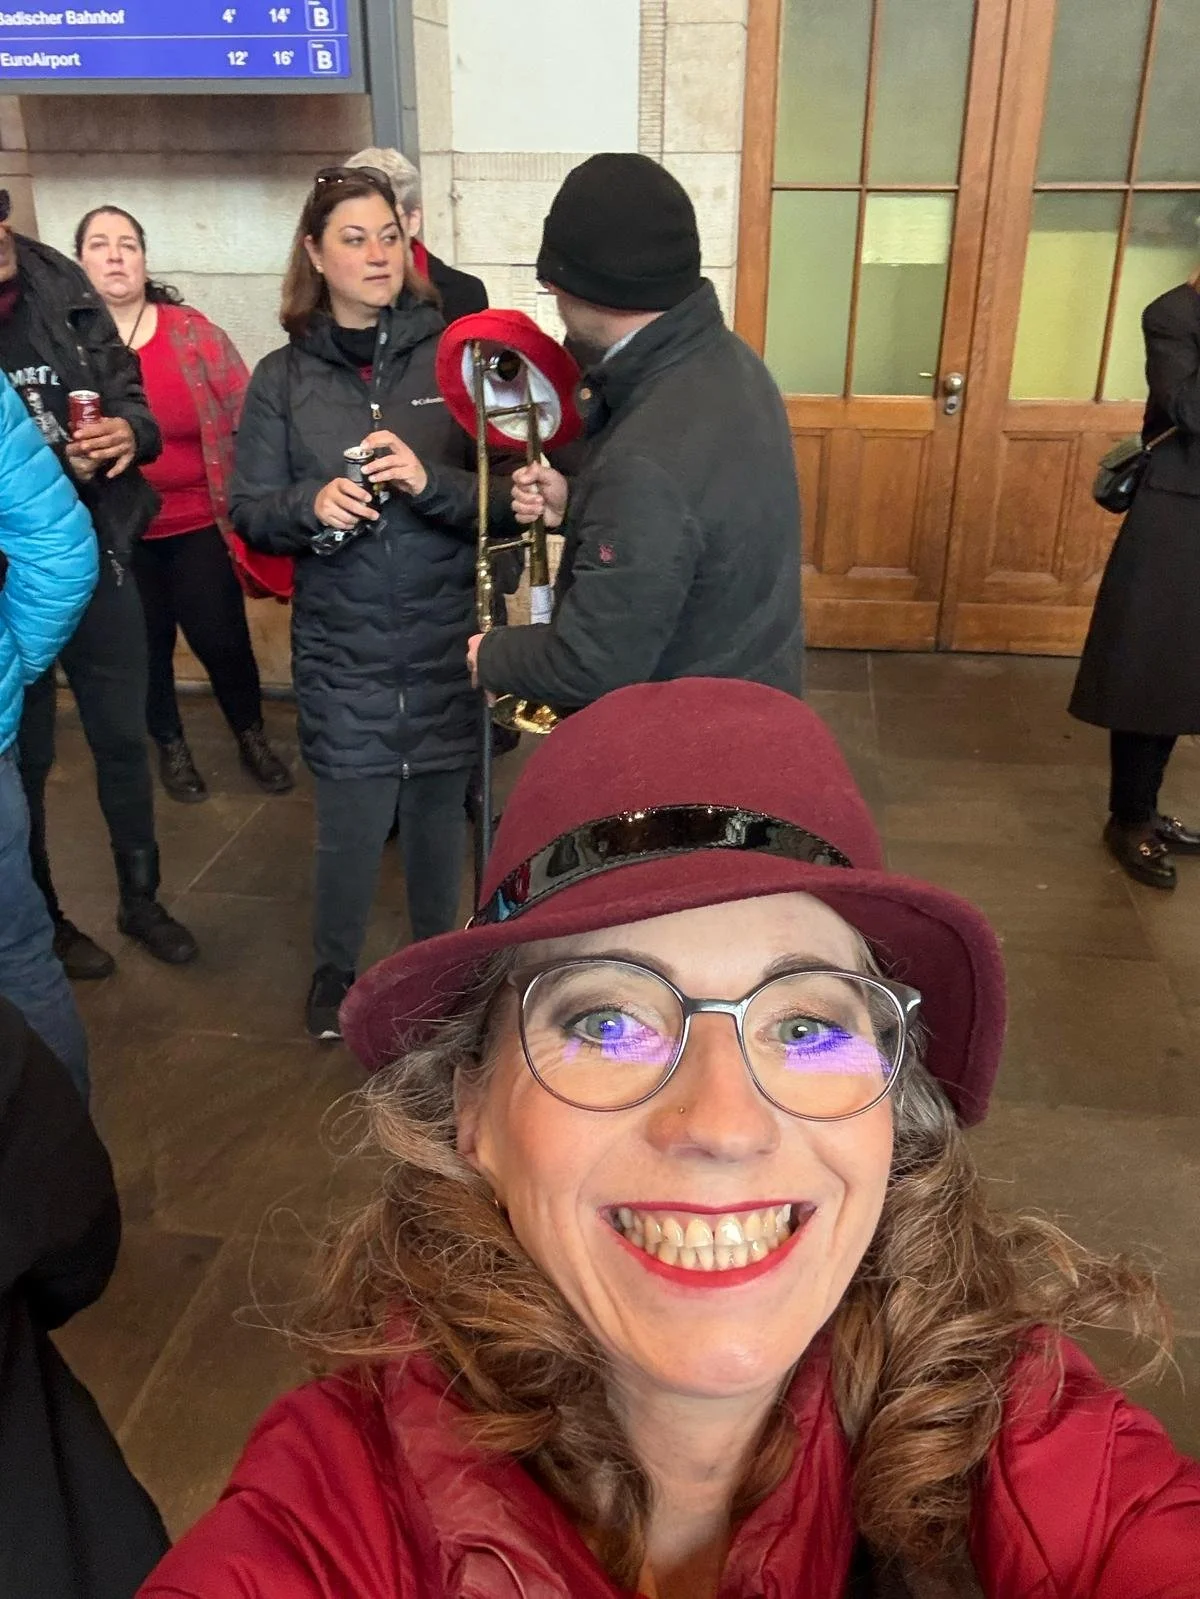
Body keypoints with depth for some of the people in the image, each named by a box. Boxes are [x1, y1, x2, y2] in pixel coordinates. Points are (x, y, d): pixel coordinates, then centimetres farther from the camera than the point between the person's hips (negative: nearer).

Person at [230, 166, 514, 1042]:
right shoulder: (283, 377, 3)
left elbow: (505, 492, -4)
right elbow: (250, 511, 4)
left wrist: (432, 483, -23)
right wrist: (310, 506, -17)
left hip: (445, 640, 0)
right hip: (342, 648, 0)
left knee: (439, 806, 12)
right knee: (352, 815, 3)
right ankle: (335, 970, 31)